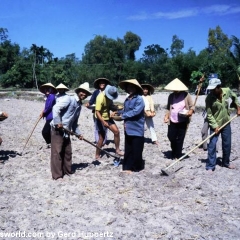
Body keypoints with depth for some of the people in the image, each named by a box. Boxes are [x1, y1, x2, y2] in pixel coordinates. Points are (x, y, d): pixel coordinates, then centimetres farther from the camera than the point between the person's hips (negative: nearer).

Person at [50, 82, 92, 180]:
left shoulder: (79, 105, 15)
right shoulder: (69, 99, -12)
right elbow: (56, 108, -24)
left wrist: (78, 133, 19)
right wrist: (58, 123, -27)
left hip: (66, 131, 9)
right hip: (57, 129, -9)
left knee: (67, 152, 16)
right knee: (57, 152, -3)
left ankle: (67, 171, 30)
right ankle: (57, 175, 4)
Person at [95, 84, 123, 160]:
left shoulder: (109, 97, 0)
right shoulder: (101, 98, -25)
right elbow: (97, 112, -29)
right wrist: (103, 122, -38)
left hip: (108, 117, 7)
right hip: (101, 119, -7)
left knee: (116, 131, -3)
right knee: (102, 137, -3)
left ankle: (117, 150, 9)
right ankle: (97, 156, 11)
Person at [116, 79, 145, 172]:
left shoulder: (139, 99, -13)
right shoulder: (127, 100, 12)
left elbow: (135, 112, -23)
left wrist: (123, 115, -16)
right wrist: (118, 111, 1)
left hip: (137, 130, -7)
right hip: (128, 129, 7)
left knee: (136, 150, 3)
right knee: (128, 149, 12)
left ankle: (137, 167, 17)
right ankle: (128, 167, 21)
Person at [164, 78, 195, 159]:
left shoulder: (186, 95, -4)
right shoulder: (171, 96, 6)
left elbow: (192, 106, 0)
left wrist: (190, 112, -20)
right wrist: (166, 116, 0)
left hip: (182, 122, -3)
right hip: (172, 121, 3)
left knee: (180, 139, 4)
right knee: (171, 137, 4)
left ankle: (178, 155, 18)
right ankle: (174, 153, 30)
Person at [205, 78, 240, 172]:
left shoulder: (227, 91, -11)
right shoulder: (209, 98, -21)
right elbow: (209, 114, -18)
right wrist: (215, 126, -22)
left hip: (226, 123, 4)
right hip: (215, 124, -4)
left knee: (227, 144, 14)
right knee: (212, 145, -8)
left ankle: (226, 162, 32)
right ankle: (210, 166, 0)